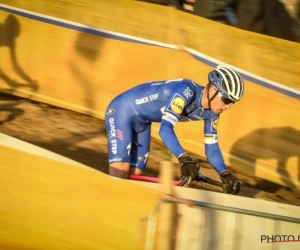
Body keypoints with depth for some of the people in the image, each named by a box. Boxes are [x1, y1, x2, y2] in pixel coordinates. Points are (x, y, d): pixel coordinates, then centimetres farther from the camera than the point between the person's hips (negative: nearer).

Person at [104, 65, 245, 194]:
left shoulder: (211, 113, -8)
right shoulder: (186, 91, -32)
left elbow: (211, 148, -1)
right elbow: (165, 129, -40)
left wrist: (225, 175, -18)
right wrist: (184, 159, -53)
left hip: (141, 122, 8)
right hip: (122, 111, -8)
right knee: (121, 172, -22)